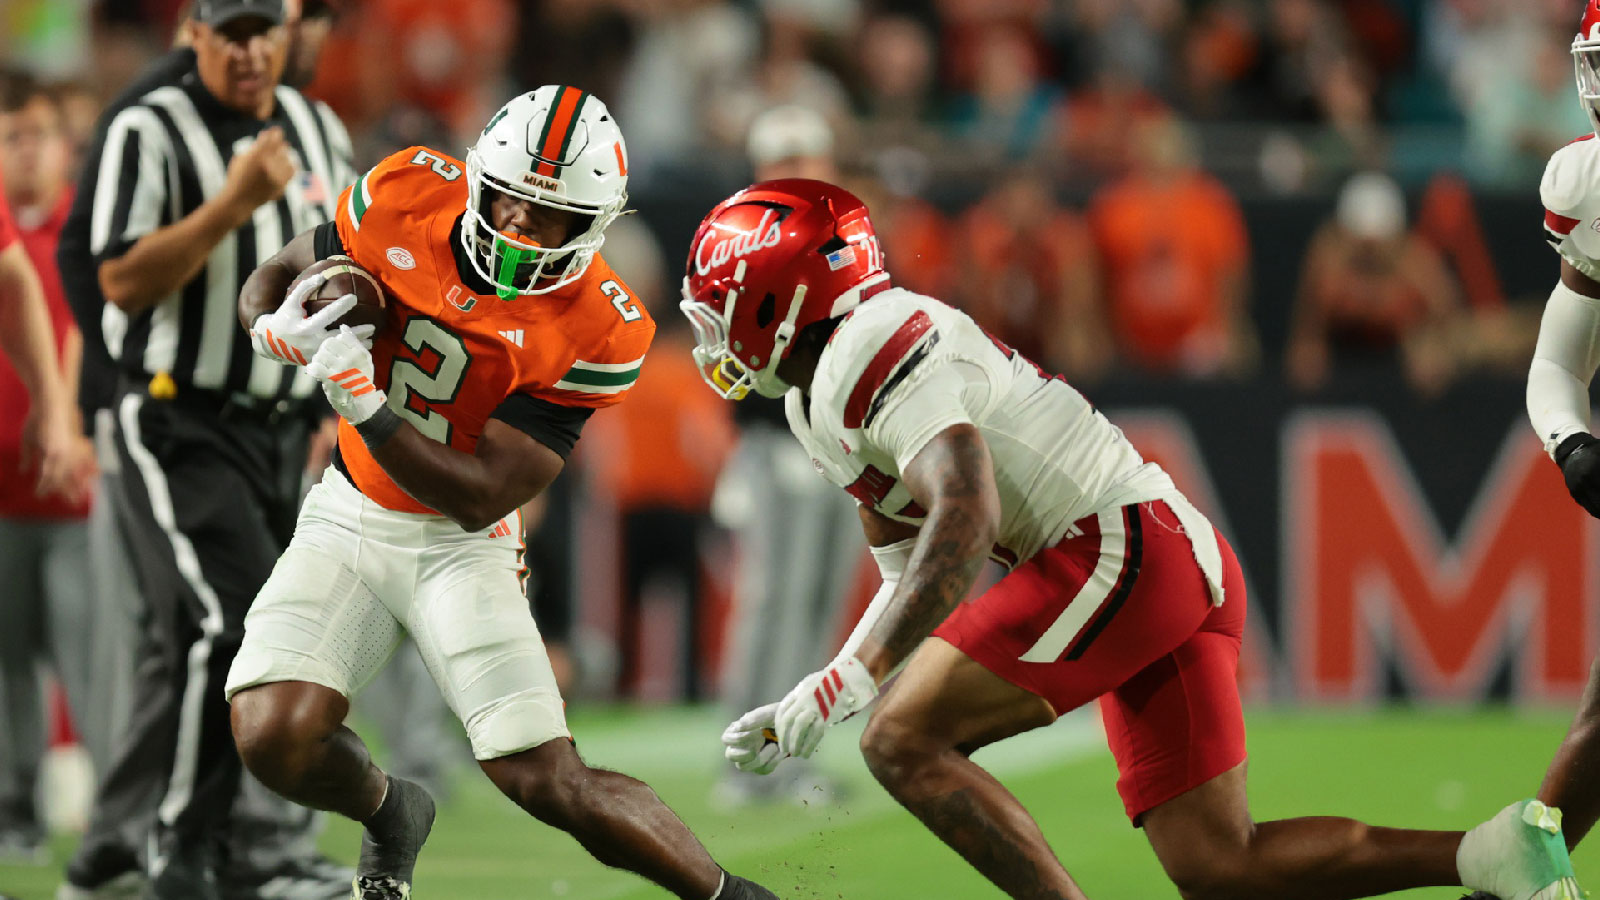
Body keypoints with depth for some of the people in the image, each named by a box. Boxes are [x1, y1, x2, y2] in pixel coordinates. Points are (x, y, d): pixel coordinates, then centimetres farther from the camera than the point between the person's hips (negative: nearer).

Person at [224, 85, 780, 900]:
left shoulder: (598, 334, -20)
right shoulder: (407, 198, -12)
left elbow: (481, 497, -21)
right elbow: (272, 282, 4)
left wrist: (362, 401, -32)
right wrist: (284, 332, -21)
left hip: (460, 547, -3)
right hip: (348, 518, 3)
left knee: (553, 784, -12)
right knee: (273, 736, -18)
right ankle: (389, 817, 17)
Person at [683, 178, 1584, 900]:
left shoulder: (881, 350, -11)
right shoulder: (824, 398, 22)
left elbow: (964, 523, -24)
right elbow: (916, 578, 27)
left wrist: (850, 679, -27)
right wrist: (801, 711, 19)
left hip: (1125, 552, -10)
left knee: (903, 743, -12)